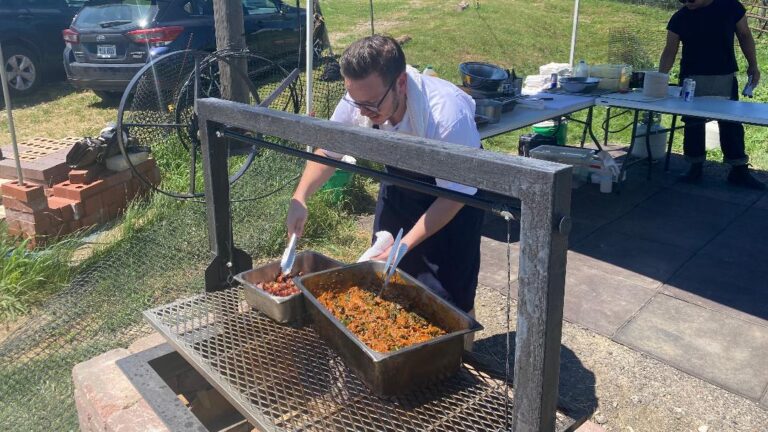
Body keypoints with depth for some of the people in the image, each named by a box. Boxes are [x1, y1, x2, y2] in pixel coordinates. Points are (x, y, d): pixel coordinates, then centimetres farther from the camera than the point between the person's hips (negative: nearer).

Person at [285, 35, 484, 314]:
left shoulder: (448, 115, -39)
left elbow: (456, 194, -28)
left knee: (452, 294, -4)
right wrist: (299, 199, -23)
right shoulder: (357, 103, -25)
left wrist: (407, 243, -34)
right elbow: (328, 152, -7)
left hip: (452, 186, -4)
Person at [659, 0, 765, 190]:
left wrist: (753, 65, 2)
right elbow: (670, 51, -3)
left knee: (732, 123, 4)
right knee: (693, 123, 5)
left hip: (725, 78, 0)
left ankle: (739, 170, 13)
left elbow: (744, 35, 7)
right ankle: (695, 167, 18)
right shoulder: (679, 18, -3)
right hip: (693, 79, 0)